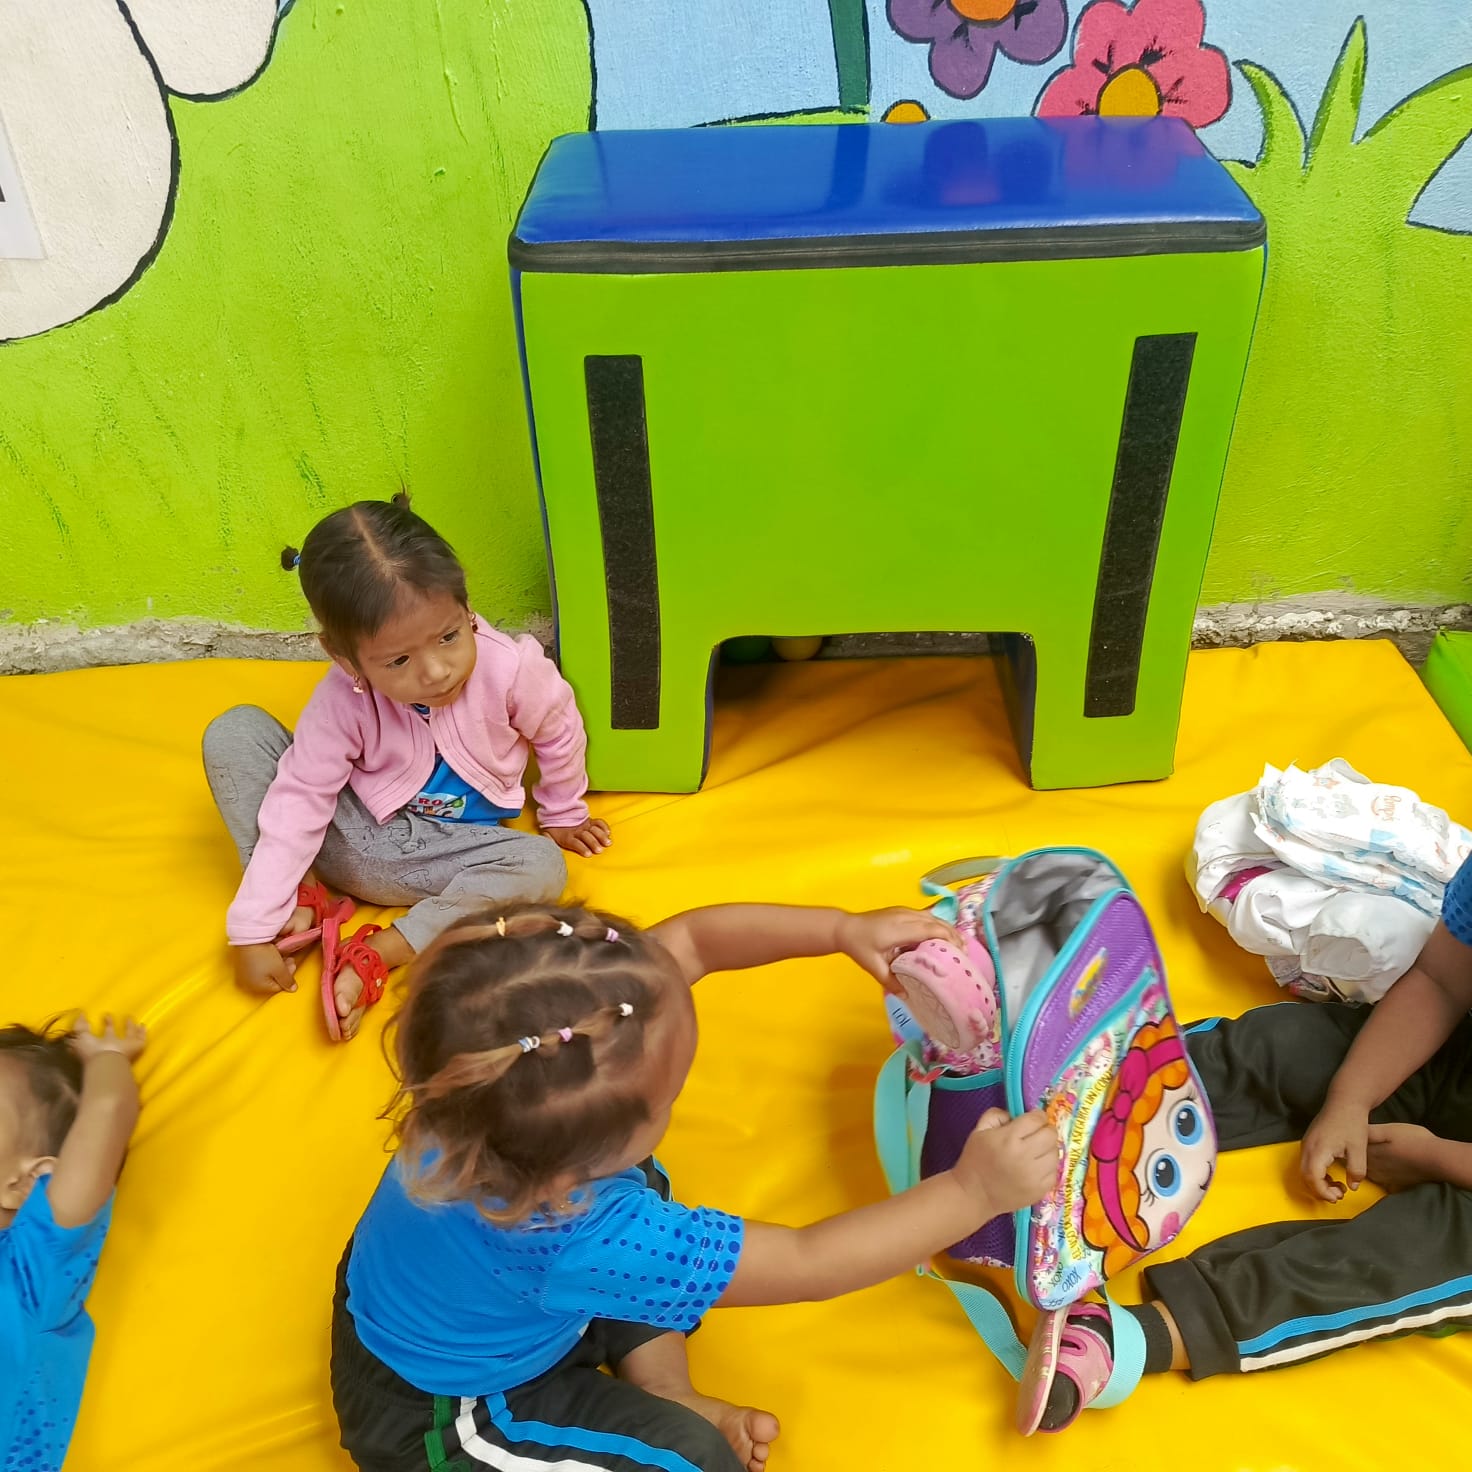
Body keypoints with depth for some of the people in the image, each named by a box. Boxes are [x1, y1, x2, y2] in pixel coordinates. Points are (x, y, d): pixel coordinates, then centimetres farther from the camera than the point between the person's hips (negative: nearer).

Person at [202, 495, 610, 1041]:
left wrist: (562, 816, 14)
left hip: (444, 851, 1)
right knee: (232, 733, -18)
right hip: (355, 834, 0)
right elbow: (297, 803, -20)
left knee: (543, 867, -31)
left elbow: (560, 735, -4)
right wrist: (254, 932, -22)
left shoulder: (511, 668, -24)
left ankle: (374, 954, -27)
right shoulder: (341, 701, -24)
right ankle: (304, 897, -10)